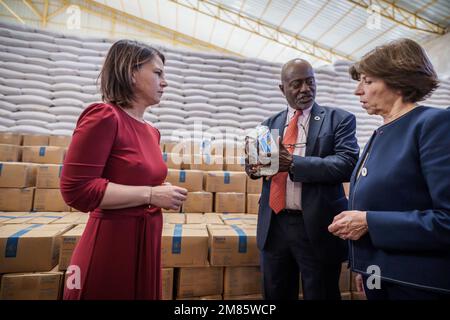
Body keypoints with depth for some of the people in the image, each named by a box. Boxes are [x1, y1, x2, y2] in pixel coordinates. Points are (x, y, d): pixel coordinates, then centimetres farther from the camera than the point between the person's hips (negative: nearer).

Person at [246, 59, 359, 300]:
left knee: (320, 295, 16)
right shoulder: (270, 124, 11)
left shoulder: (340, 119, -1)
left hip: (317, 227, -3)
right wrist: (253, 166, -15)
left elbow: (348, 163, -14)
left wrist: (294, 163, -25)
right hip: (274, 225, 4)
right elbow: (261, 160, 9)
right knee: (275, 295, 20)